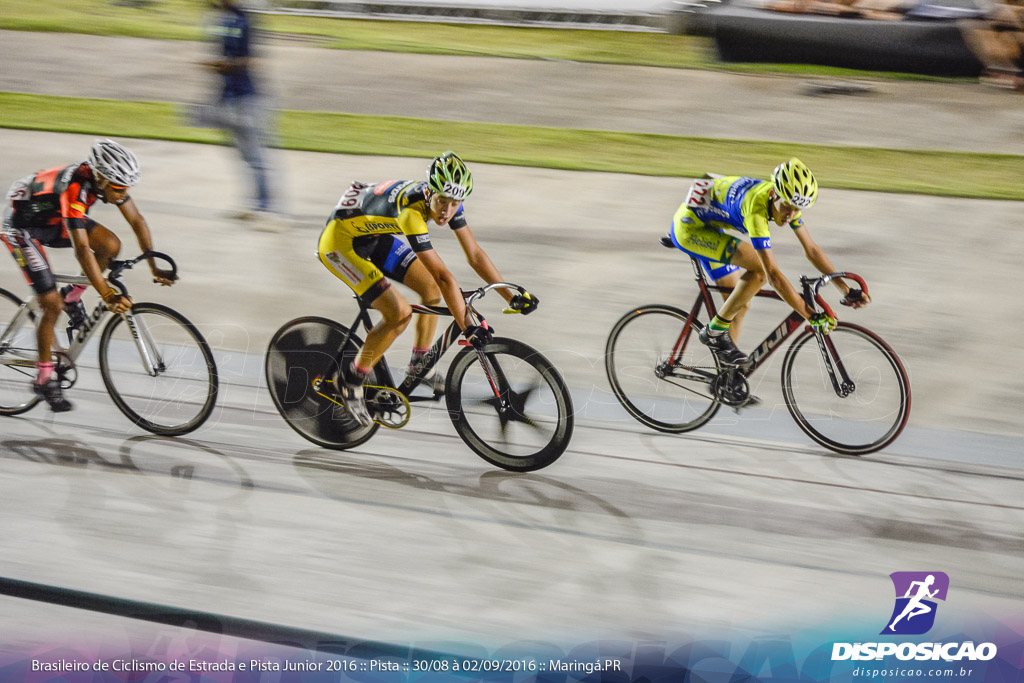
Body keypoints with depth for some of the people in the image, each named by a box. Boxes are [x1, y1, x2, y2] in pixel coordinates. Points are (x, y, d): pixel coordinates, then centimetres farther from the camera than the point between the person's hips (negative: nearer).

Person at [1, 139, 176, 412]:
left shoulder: (108, 179, -17)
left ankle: (72, 296, 9)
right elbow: (82, 249, -41)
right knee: (52, 305, -11)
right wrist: (108, 295, -43)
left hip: (53, 220, 7)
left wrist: (154, 267, -9)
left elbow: (137, 220, -6)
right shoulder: (74, 188, -38)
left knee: (110, 246, -13)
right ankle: (44, 379, 4)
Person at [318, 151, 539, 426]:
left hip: (373, 236, 9)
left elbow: (475, 254, -6)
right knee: (399, 312, -18)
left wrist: (512, 296, -8)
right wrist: (468, 327, -40)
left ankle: (419, 367, 22)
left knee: (431, 288, 6)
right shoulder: (412, 211, -36)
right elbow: (444, 276, -39)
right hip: (340, 242, -9)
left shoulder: (447, 201, -13)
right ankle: (352, 380, -2)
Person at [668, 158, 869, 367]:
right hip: (689, 228, -9)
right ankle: (715, 331, -12)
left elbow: (811, 249, 1)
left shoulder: (787, 201, -10)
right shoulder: (757, 209, -35)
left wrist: (846, 290, -3)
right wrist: (812, 317, -36)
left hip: (708, 228, 9)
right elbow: (773, 274, -37)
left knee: (741, 304, 7)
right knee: (759, 269, -25)